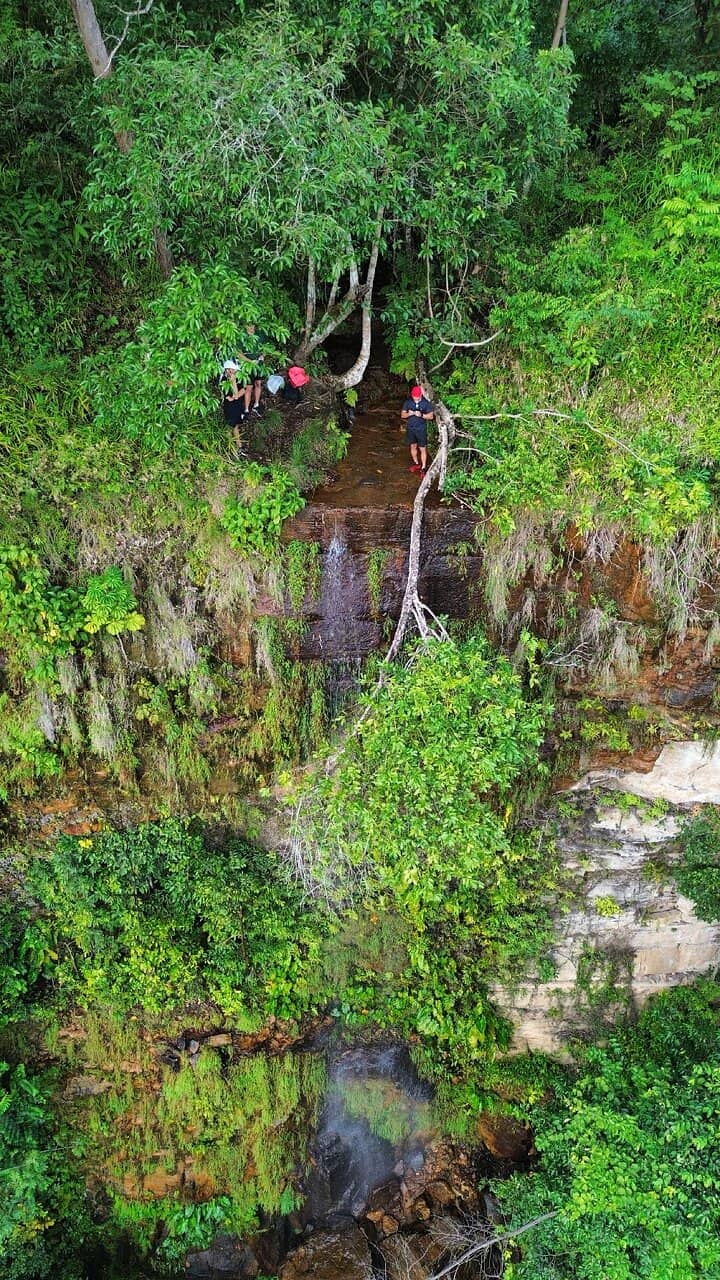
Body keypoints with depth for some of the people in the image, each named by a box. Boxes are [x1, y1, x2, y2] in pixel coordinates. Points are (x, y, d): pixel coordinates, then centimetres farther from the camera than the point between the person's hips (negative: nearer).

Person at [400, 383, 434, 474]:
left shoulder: (426, 403, -11)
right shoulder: (408, 402, -4)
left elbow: (431, 416, -9)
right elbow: (402, 415, -1)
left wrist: (421, 415, -26)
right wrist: (409, 414, -22)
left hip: (421, 429, -3)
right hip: (410, 428, 4)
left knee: (422, 449, 0)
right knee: (413, 446, 18)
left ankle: (423, 468, 9)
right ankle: (416, 463, 37)